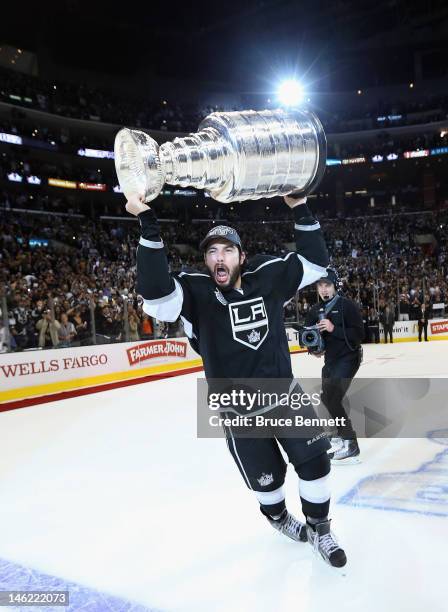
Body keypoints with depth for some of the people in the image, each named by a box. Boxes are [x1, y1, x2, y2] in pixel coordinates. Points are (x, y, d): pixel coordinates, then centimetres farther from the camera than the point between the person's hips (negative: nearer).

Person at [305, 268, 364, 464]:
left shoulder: (347, 306, -16)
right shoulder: (316, 310, 4)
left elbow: (359, 334, -22)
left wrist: (333, 329, -29)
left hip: (348, 358, -8)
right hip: (331, 359, 8)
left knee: (333, 399, -19)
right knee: (327, 397, 21)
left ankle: (351, 447, -12)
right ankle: (342, 432, 45)